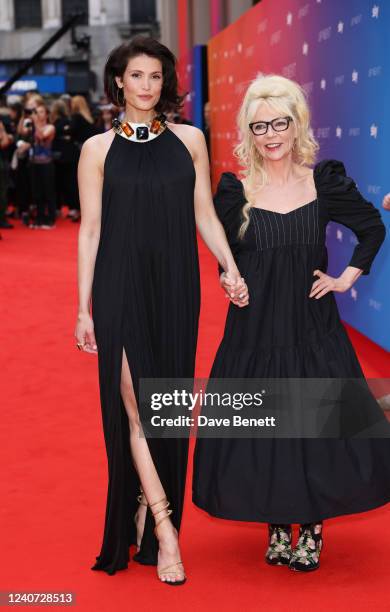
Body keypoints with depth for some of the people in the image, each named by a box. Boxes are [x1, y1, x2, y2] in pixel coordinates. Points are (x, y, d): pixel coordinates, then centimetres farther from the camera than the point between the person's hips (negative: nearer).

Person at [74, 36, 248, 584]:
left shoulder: (189, 140, 8)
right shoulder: (98, 149, 3)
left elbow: (205, 215, 9)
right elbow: (90, 229, 2)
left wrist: (232, 270, -3)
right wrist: (84, 307, -2)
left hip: (175, 290, 2)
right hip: (121, 289, -2)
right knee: (135, 406, -6)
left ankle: (147, 512, 22)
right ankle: (164, 529, -1)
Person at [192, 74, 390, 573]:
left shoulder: (324, 181, -1)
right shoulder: (236, 189, -2)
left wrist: (347, 277, 4)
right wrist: (230, 279, -12)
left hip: (313, 330, 0)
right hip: (255, 331, 0)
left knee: (319, 429, 4)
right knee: (259, 432, 5)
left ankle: (311, 531, 21)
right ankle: (277, 528, 23)